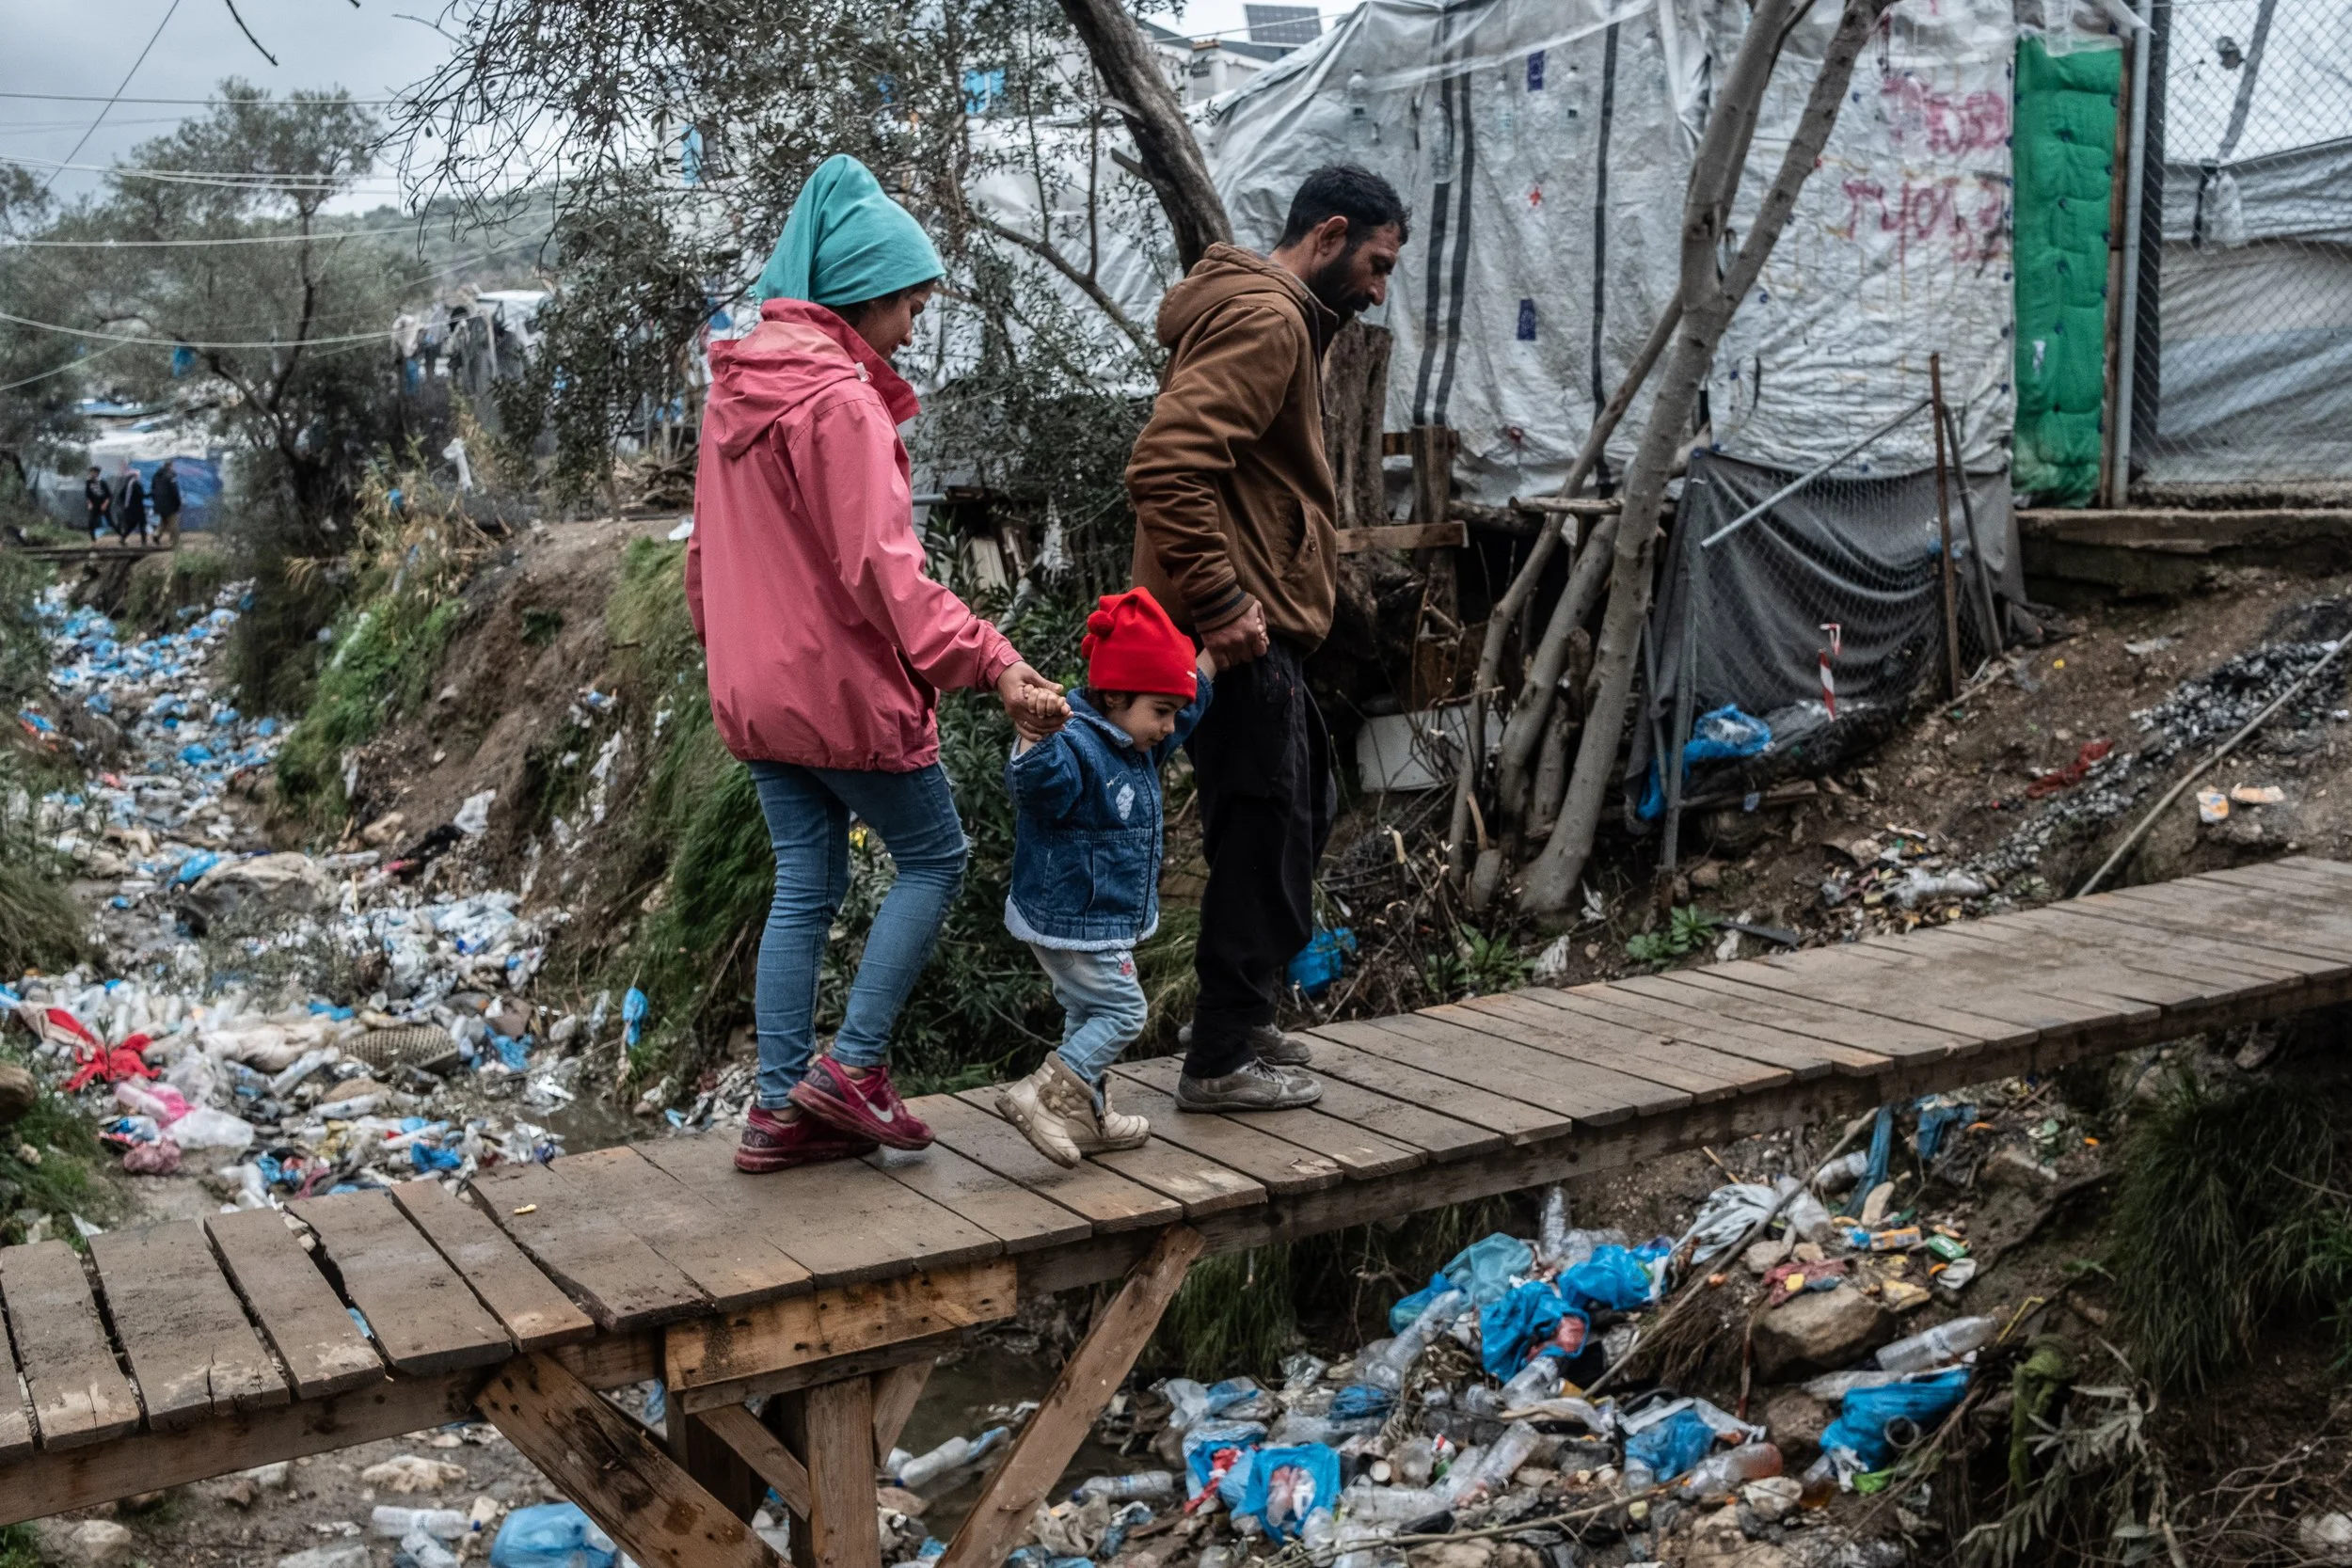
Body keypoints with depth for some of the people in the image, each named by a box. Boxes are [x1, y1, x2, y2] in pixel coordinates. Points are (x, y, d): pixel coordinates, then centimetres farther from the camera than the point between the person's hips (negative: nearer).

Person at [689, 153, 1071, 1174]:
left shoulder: (736, 387, 11)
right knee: (933, 855, 8)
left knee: (804, 886, 12)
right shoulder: (838, 399, -17)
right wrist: (994, 666, -26)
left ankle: (781, 1108, 14)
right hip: (842, 684, -8)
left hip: (755, 691, 8)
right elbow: (882, 570, -24)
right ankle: (853, 1068, 5)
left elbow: (709, 550, 19)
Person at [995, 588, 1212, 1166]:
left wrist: (1214, 652, 24)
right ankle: (1040, 1097, -8)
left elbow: (1186, 708, 26)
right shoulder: (1075, 748, -24)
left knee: (1088, 1014, 18)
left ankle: (1084, 1117, 29)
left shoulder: (1135, 746, 8)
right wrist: (1034, 734, -60)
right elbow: (1037, 782, -43)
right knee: (1122, 1011, -7)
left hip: (1103, 921, 11)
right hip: (1073, 921, -11)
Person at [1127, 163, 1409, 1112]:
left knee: (1301, 814, 20)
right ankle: (1222, 1062, 7)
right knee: (1264, 837, -3)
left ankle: (1244, 1020, 31)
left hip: (1259, 633, 11)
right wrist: (1219, 603, -25)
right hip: (1242, 637, -11)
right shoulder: (1264, 320, -14)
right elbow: (1164, 464, -27)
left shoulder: (1278, 320, 21)